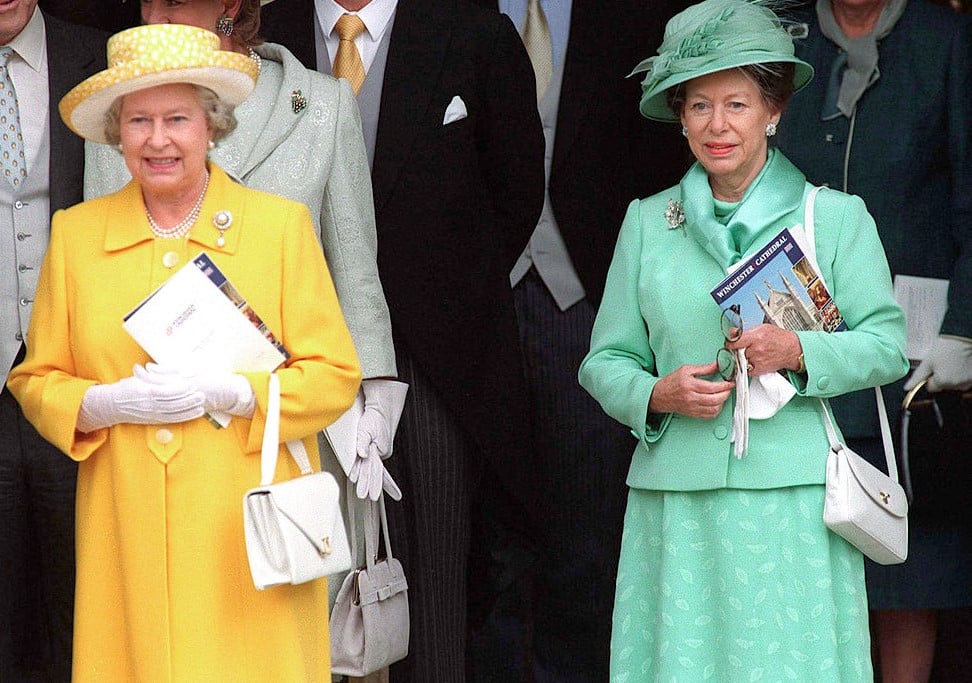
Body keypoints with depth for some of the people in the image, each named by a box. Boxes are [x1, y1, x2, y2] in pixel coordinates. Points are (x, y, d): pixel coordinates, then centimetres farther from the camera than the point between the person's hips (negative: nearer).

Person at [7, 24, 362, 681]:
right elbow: (35, 380, 11)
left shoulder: (280, 224, 3)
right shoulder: (76, 233, 8)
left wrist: (228, 392, -14)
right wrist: (107, 403, -9)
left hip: (248, 532, -1)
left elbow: (335, 375, 1)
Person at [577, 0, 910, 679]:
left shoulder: (837, 216, 6)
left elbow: (888, 344, 3)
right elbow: (605, 360, 13)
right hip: (677, 501, 2)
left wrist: (799, 352, -14)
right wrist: (656, 394, -7)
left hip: (794, 497, -2)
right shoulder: (647, 222, 12)